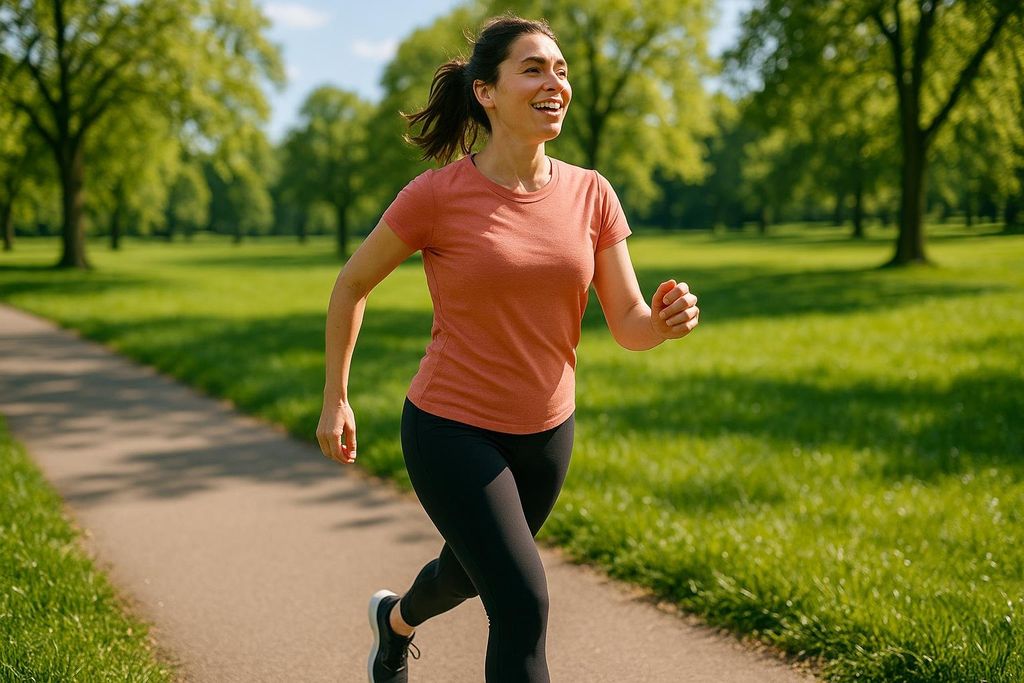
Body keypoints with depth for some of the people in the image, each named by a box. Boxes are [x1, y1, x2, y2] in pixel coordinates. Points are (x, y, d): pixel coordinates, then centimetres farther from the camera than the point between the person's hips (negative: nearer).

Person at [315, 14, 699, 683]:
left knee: (468, 574, 27)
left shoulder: (592, 195, -6)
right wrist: (335, 400, 1)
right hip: (453, 432, -5)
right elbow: (352, 284, -3)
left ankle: (396, 619, 62)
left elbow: (629, 326, -6)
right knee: (524, 606, -14)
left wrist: (666, 319, -29)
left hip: (546, 432, 5)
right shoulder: (437, 195, -17)